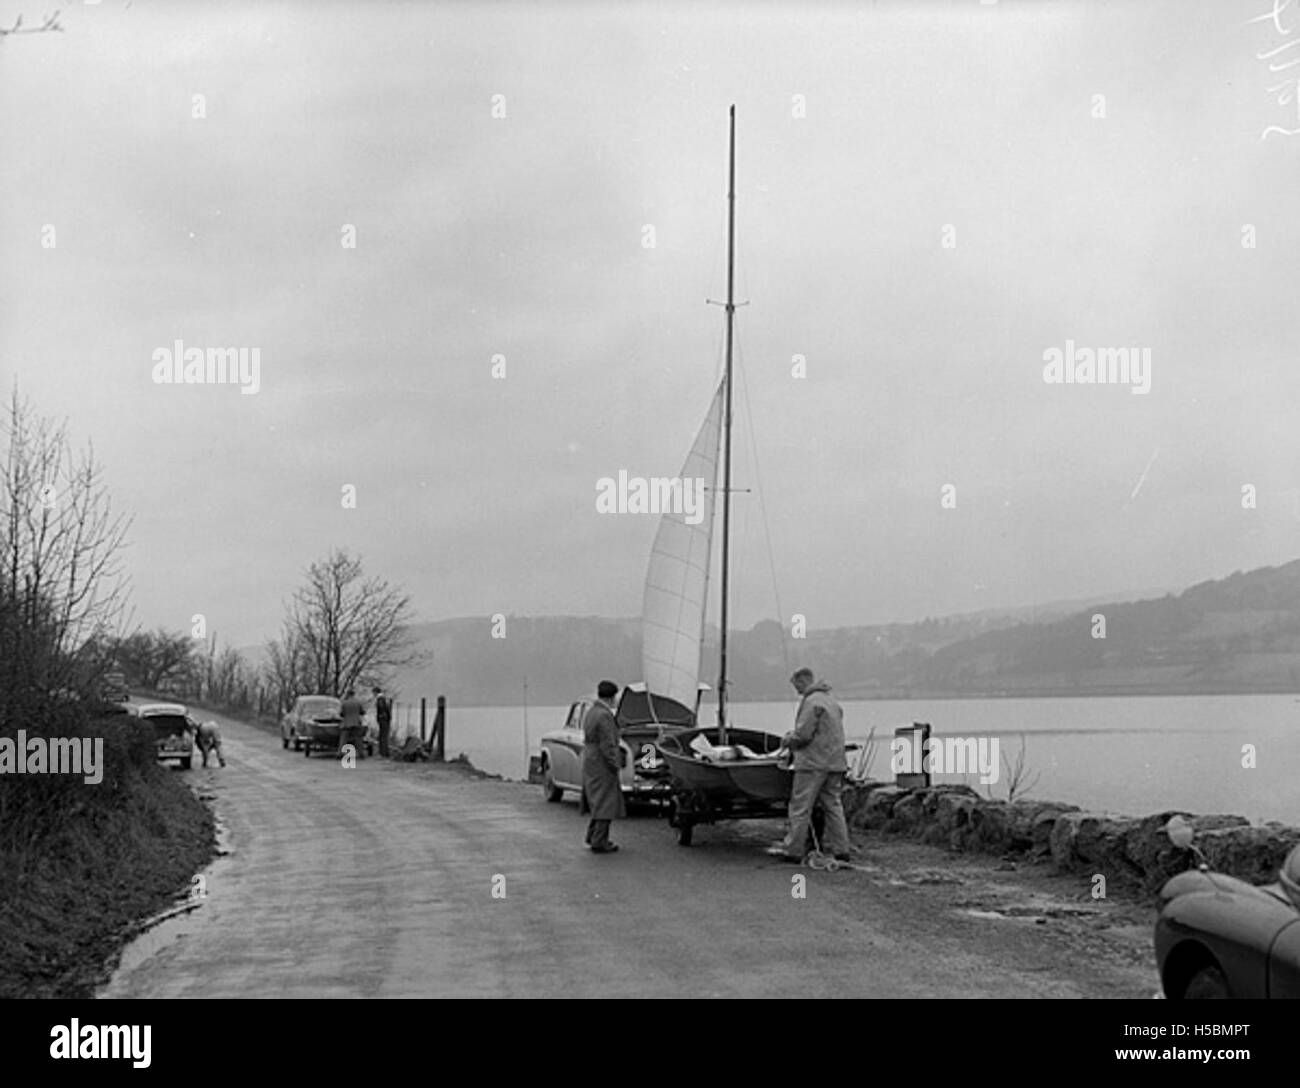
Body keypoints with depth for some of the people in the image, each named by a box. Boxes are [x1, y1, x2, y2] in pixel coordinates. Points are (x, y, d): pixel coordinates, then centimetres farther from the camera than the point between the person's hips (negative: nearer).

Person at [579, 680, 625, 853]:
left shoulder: (590, 713, 10)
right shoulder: (604, 716, -20)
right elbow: (607, 746, -21)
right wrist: (615, 765, -14)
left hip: (589, 766, 10)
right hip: (602, 767, -9)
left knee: (597, 803, 20)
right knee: (605, 805, -2)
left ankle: (593, 836, 27)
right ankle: (599, 843, 1)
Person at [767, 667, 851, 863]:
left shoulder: (811, 702, -12)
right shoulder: (832, 702, 18)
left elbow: (803, 734, -18)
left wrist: (788, 740, 2)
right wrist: (793, 739, 18)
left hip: (813, 763, -9)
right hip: (835, 763, 9)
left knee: (800, 807, -2)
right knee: (833, 806, 10)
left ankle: (793, 850, 1)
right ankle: (841, 850, 8)